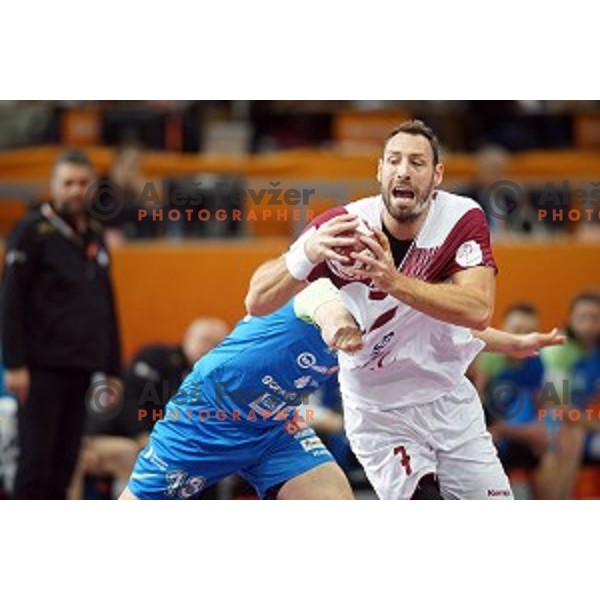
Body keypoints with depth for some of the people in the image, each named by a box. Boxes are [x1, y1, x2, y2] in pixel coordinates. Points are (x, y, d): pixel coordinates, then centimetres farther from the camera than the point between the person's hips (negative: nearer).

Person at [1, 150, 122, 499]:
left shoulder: (96, 238, 17)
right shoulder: (33, 231, -4)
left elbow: (107, 308, 21)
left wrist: (112, 369, 17)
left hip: (82, 370, 6)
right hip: (43, 369, -6)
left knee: (64, 464, 6)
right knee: (36, 461, -7)